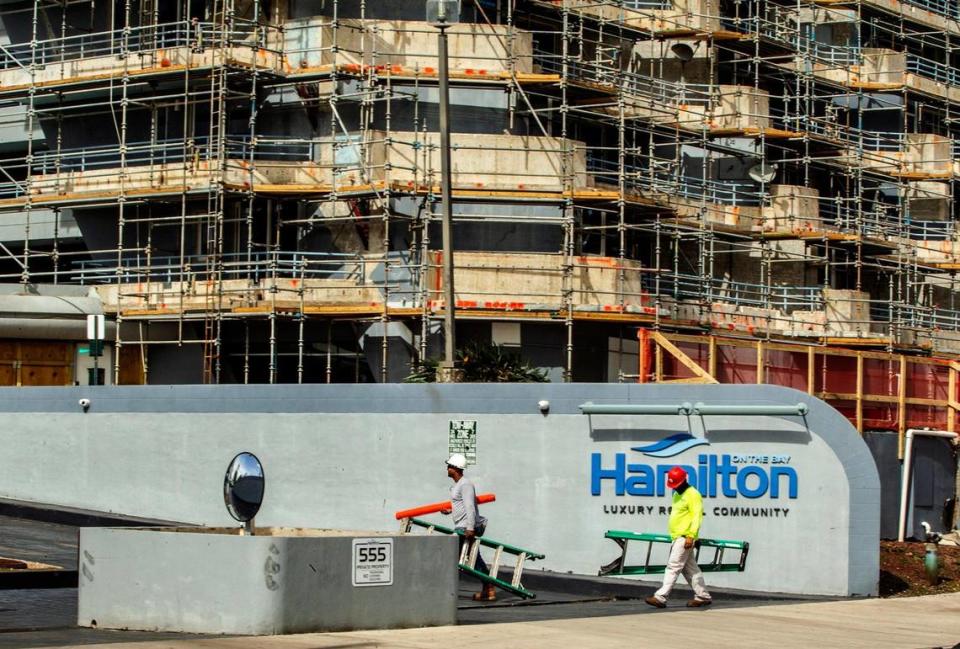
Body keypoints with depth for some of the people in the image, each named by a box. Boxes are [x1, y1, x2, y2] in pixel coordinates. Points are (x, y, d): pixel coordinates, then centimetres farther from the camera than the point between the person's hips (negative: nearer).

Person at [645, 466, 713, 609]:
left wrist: (690, 535, -25)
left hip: (685, 538, -10)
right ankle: (703, 596, 17)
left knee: (673, 567, -12)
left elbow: (697, 517, -18)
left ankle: (660, 597, -16)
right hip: (676, 537, 10)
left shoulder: (693, 495, -11)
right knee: (690, 568, 11)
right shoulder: (677, 495, 18)